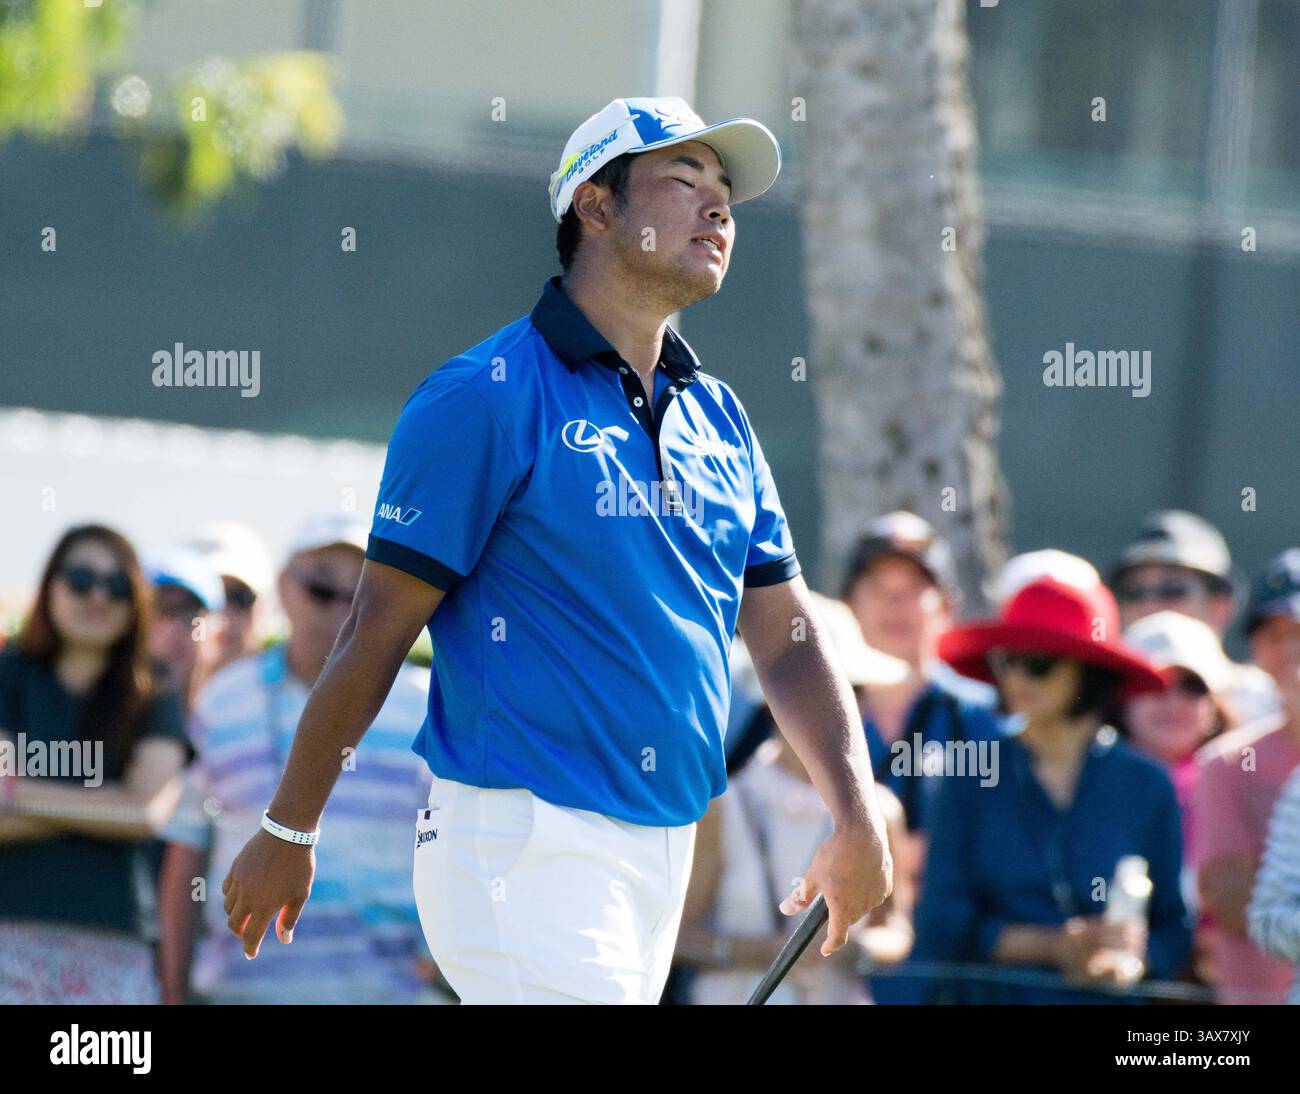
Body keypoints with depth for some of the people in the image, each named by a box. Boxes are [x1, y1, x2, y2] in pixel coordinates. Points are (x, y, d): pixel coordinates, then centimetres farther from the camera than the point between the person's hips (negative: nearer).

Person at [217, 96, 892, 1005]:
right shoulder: (485, 398, -7)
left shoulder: (717, 416, 15)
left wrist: (857, 816, 3)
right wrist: (288, 832, -4)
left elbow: (787, 641, 16)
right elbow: (378, 630, -6)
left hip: (664, 851, 7)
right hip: (524, 848, -7)